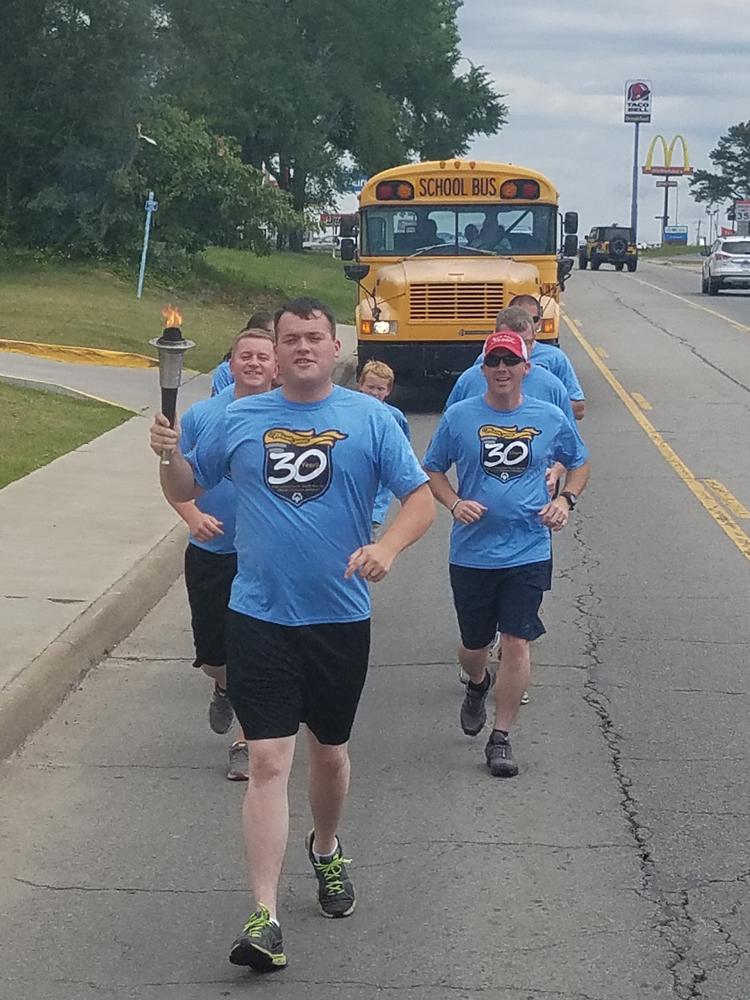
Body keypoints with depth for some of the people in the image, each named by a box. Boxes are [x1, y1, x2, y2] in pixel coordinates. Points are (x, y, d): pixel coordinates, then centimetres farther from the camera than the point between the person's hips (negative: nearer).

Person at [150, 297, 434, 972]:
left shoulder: (371, 419, -2)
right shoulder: (239, 420, 3)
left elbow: (421, 498, -4)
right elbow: (184, 489, 13)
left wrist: (388, 546, -23)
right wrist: (169, 455, -9)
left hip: (340, 618, 1)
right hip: (260, 617, 0)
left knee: (330, 751, 18)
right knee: (269, 760, -9)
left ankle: (326, 851, 47)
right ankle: (264, 917, -8)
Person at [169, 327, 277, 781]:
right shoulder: (201, 415, -2)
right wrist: (193, 516, -18)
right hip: (210, 552, 2)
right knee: (210, 648, 10)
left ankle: (246, 741, 18)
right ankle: (225, 689, 45)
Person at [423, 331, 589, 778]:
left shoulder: (550, 418, 1)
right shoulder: (459, 417, -2)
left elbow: (580, 463, 16)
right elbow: (433, 469, 9)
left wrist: (566, 500, -2)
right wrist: (455, 504, -9)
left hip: (528, 553, -1)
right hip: (472, 552, 1)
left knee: (517, 642, -7)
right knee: (474, 644, 13)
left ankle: (501, 737, 7)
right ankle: (478, 686, 49)